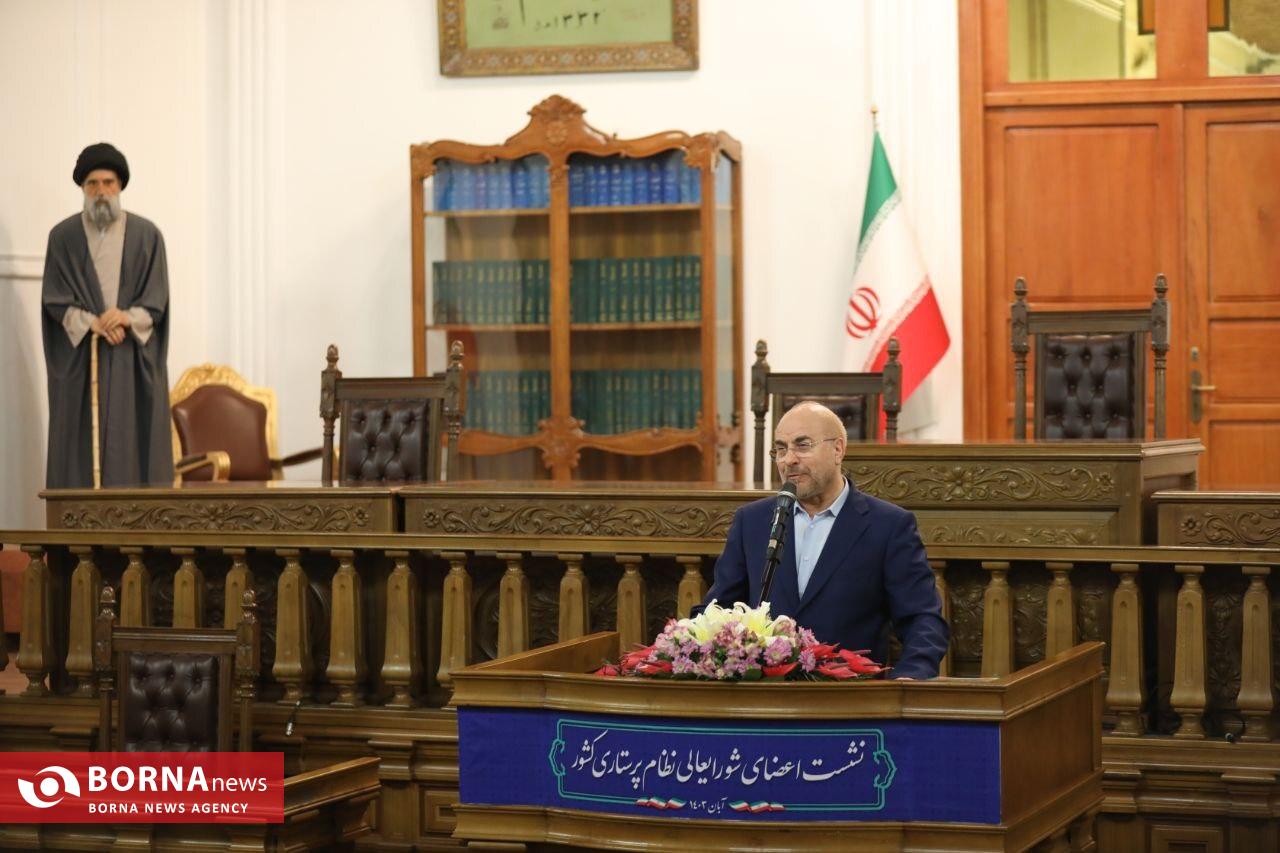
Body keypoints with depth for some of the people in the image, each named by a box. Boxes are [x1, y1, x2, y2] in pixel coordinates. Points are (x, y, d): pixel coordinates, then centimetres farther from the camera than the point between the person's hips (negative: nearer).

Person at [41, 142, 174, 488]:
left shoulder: (147, 235, 5)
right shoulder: (62, 237, 5)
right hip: (79, 360, 0)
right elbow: (55, 300, -1)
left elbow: (156, 300, 1)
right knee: (81, 444, -5)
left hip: (134, 361, 0)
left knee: (133, 445, -4)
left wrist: (127, 318, -18)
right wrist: (95, 325, -15)